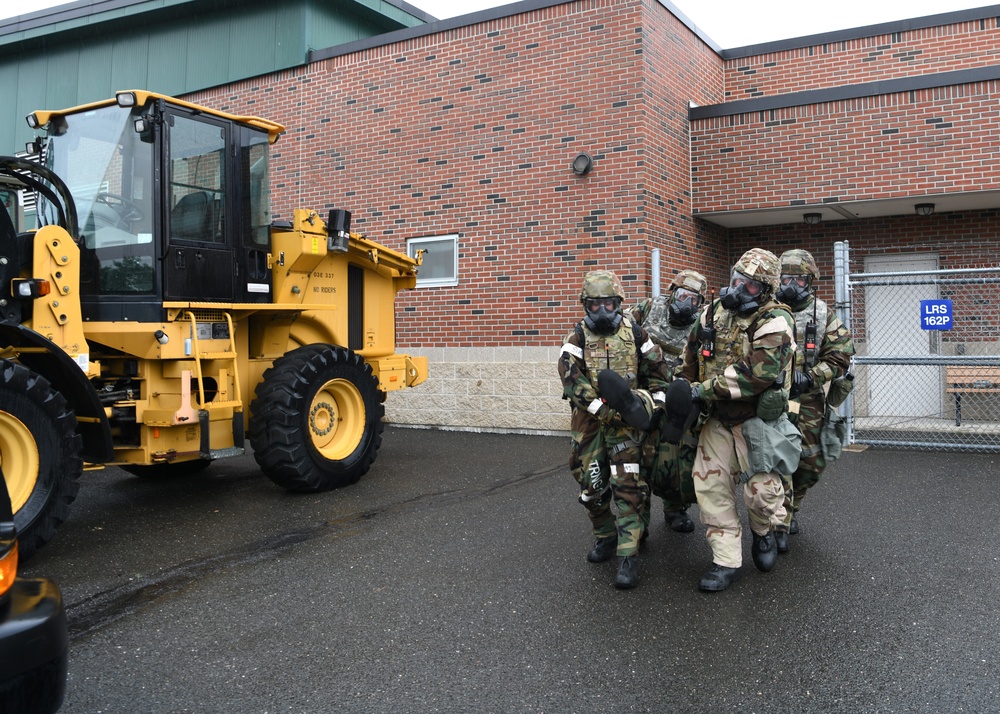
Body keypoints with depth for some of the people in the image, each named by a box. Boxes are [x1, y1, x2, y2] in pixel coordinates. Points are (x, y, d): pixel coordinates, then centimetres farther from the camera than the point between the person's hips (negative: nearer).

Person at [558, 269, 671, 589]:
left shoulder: (635, 334, 3)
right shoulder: (577, 338, -1)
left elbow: (658, 374, 11)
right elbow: (571, 381, -14)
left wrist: (645, 404, -2)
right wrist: (607, 409, -21)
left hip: (626, 420, -1)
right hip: (589, 421, 2)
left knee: (628, 484, -11)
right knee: (591, 483, 9)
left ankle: (629, 555, -9)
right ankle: (606, 537, 31)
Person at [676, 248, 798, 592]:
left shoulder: (774, 321, -17)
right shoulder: (714, 312, 5)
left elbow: (758, 373, -28)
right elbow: (692, 355, 20)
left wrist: (707, 389, -25)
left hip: (756, 420, -5)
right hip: (717, 420, 6)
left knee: (761, 488, 1)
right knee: (711, 487, 2)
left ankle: (764, 532, 36)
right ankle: (727, 561, 11)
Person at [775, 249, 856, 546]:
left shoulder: (824, 315, 4)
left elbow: (840, 355, -1)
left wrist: (811, 377, -14)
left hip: (809, 401, 2)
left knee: (811, 464, 10)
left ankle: (792, 506, 35)